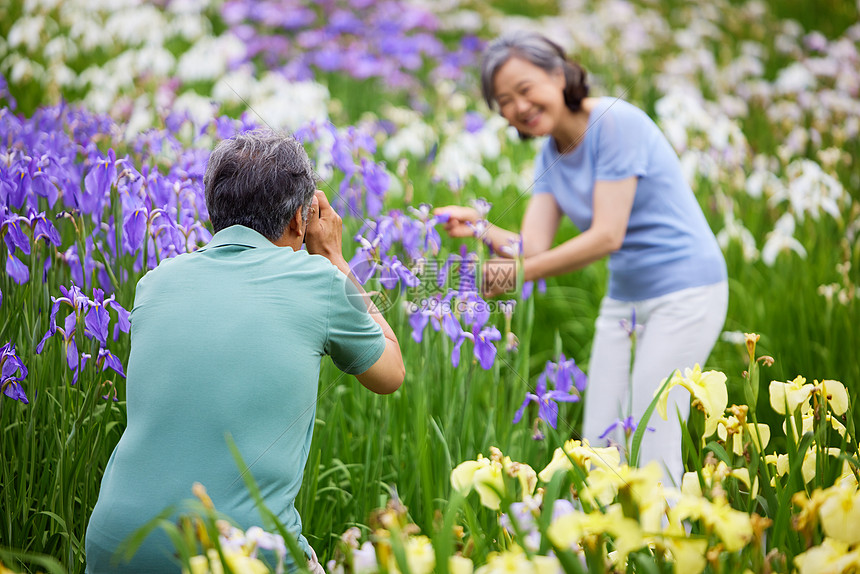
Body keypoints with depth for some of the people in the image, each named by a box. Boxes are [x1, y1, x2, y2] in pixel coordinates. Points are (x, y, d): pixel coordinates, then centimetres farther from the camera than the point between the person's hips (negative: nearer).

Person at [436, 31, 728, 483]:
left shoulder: (616, 122, -18)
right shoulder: (550, 157, 6)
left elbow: (607, 236, -24)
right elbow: (534, 246, -5)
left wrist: (521, 273, -25)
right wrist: (480, 230, -23)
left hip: (684, 290, -8)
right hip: (623, 298, 8)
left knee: (651, 447, -8)